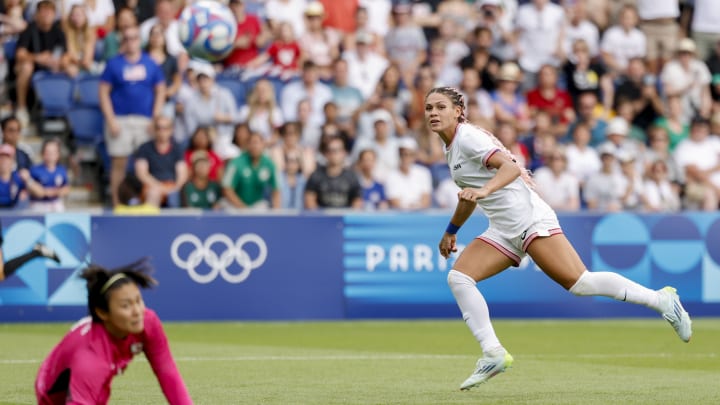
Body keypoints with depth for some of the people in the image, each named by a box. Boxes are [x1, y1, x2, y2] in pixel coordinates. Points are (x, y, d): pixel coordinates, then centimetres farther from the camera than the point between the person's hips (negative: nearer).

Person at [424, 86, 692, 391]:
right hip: (503, 231, 9)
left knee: (579, 283, -16)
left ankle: (662, 300, -4)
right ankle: (493, 354, -8)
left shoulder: (468, 137, -10)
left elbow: (511, 167, -23)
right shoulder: (452, 148, 17)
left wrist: (484, 191, -39)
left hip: (527, 216, -9)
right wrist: (451, 231, 43)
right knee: (458, 277, -8)